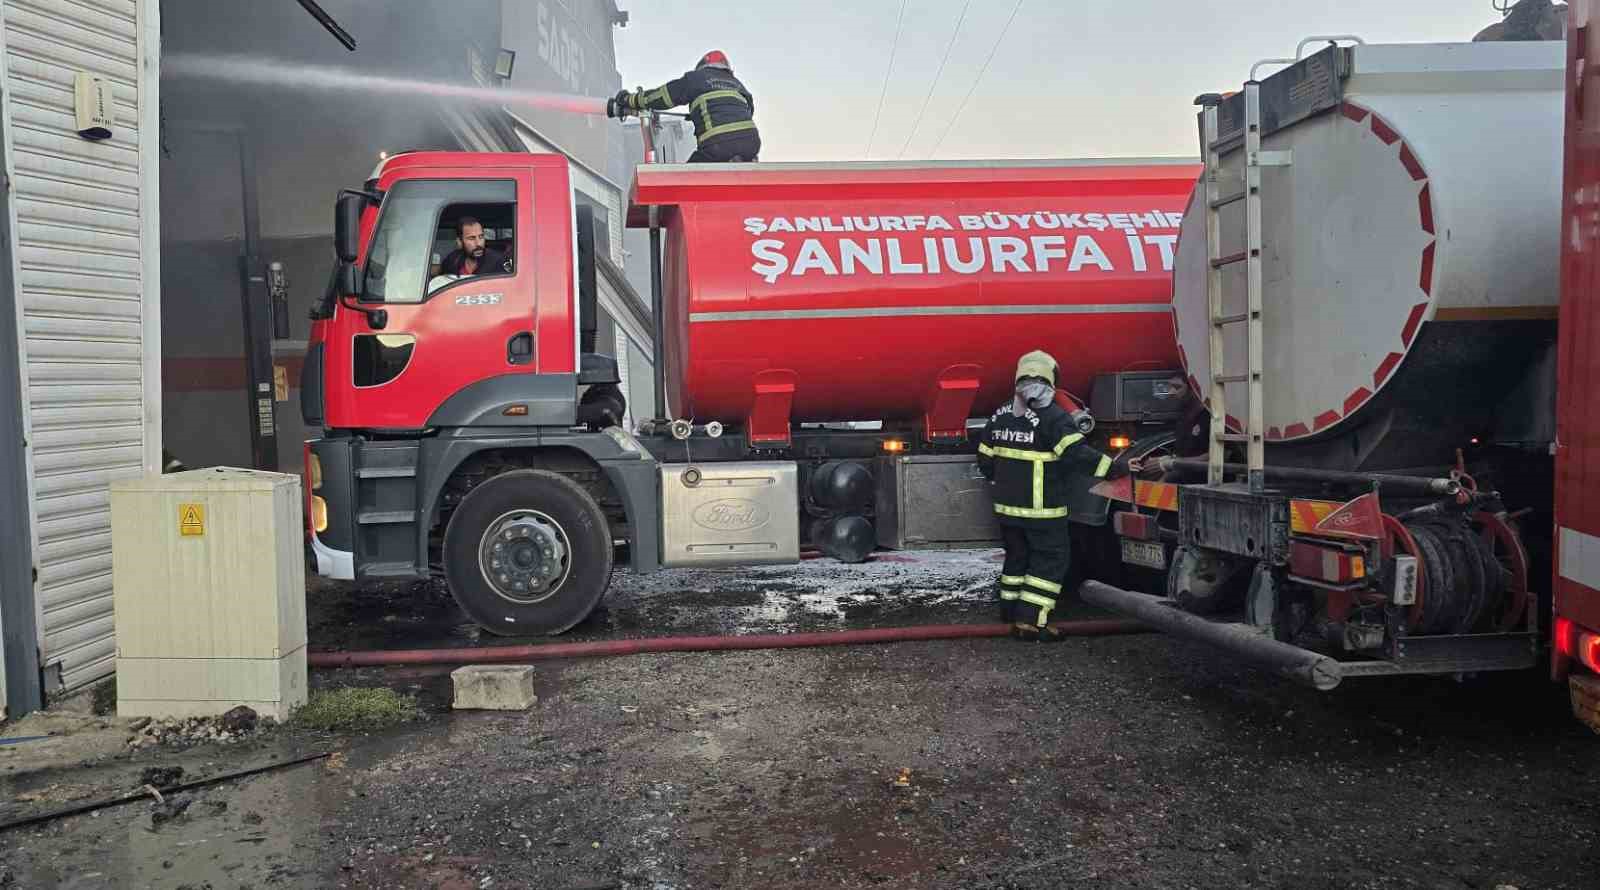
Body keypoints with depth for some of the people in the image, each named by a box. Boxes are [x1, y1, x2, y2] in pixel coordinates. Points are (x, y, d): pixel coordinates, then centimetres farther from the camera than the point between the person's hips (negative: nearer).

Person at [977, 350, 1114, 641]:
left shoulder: (1000, 416, 7)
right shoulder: (1052, 417, -16)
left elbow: (985, 459, 14)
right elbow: (1077, 454, -25)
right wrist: (1115, 467, -22)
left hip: (1007, 506, 7)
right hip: (1041, 509, -7)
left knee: (1016, 555, 21)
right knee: (1050, 560, 1)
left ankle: (1010, 609, 30)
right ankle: (1030, 620, -5)